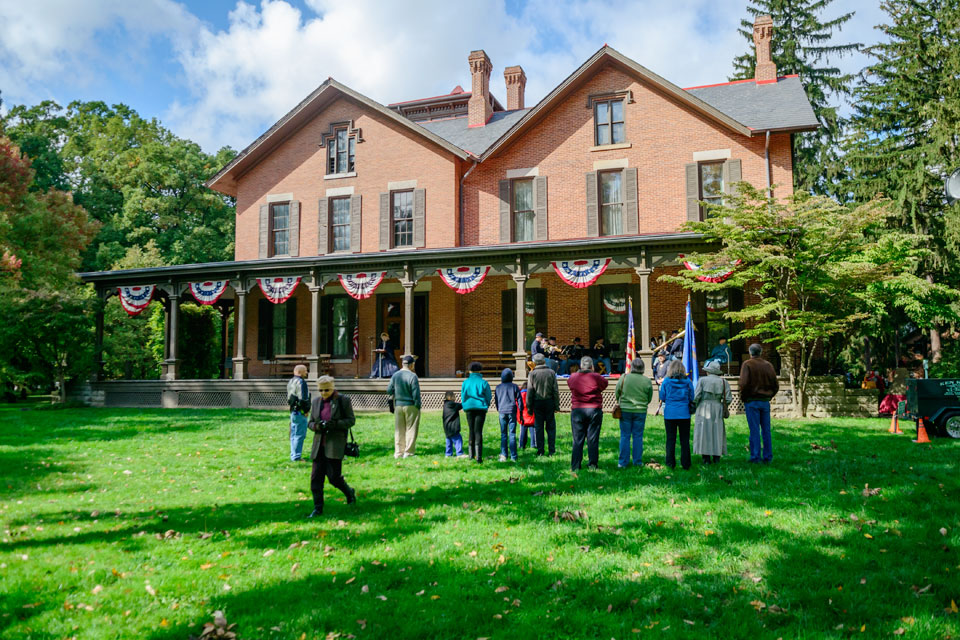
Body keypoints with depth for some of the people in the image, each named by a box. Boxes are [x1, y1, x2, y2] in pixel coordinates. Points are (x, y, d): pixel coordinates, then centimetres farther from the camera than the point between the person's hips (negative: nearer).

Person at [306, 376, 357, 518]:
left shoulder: (343, 400, -2)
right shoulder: (316, 401, 10)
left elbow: (351, 420, -2)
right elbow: (310, 422, 15)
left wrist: (335, 424, -18)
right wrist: (316, 426, -10)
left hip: (335, 444, -4)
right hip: (319, 445, 5)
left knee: (333, 476, -6)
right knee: (316, 477, 1)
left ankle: (349, 492, 25)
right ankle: (318, 508, 12)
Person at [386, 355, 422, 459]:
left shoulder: (395, 375, 2)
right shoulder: (412, 376, -13)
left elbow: (389, 391, 7)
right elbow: (416, 394, -14)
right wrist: (418, 407, -6)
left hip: (398, 405, 5)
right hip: (410, 406, -5)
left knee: (399, 430, 12)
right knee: (410, 429, 5)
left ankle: (398, 452, 16)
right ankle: (408, 452, 6)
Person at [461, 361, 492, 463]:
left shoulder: (465, 382, 4)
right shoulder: (484, 383, -1)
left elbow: (463, 397, 8)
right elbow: (488, 397, 3)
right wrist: (486, 406, 19)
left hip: (469, 409, 2)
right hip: (481, 408, -2)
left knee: (471, 431, 14)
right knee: (478, 431, -4)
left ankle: (471, 455, 17)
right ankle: (478, 456, -13)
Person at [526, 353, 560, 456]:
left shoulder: (532, 374, -4)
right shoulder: (551, 372, -1)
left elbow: (529, 391, -4)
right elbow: (556, 390, -2)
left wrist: (529, 406, 2)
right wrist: (557, 405, 3)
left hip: (537, 402, -1)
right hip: (549, 401, 1)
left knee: (539, 427, 6)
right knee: (551, 426, 8)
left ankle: (540, 450, 8)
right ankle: (551, 450, 7)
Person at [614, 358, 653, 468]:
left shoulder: (624, 377, -6)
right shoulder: (647, 381, -3)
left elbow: (617, 394, 1)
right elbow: (649, 398, 5)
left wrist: (619, 402, 20)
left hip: (625, 410, -1)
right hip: (640, 411, 1)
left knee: (625, 436, 5)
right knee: (638, 436, 9)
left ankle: (623, 462, 8)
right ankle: (638, 461, 14)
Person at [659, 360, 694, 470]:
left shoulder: (666, 381, -5)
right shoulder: (687, 381, -2)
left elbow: (662, 398, 1)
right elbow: (692, 398, 2)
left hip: (670, 414, -1)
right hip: (684, 414, 1)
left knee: (670, 439, 7)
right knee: (685, 440, 8)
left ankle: (670, 463, 9)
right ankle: (686, 464, 11)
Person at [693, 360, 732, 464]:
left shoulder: (702, 380, -4)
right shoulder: (723, 382, 3)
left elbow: (696, 396, -11)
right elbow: (729, 399, 0)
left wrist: (694, 405, 7)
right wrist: (722, 407, 16)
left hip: (703, 409, -2)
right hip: (717, 410, 2)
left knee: (704, 432, 2)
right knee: (717, 432, 13)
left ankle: (706, 458, 0)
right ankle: (716, 457, 14)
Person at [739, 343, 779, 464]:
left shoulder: (747, 364, -7)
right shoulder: (768, 365, 6)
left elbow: (744, 384, -17)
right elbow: (776, 385, 6)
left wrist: (743, 398, -4)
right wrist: (768, 396, 15)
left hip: (752, 401, -4)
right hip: (765, 402, 4)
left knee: (754, 430, -2)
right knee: (766, 430, 10)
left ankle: (755, 456, 0)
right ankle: (767, 456, 13)